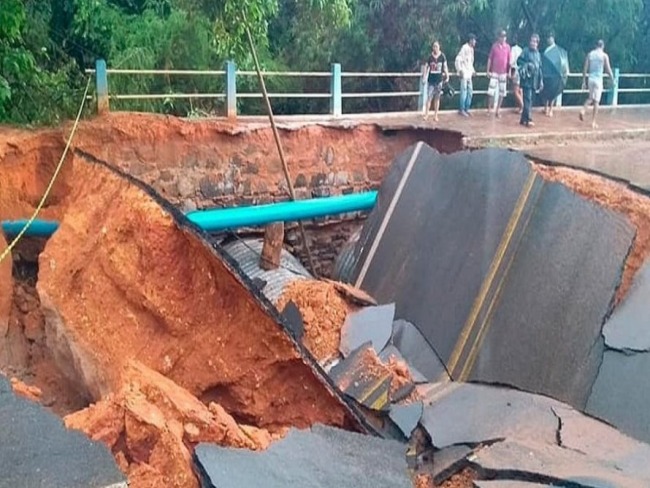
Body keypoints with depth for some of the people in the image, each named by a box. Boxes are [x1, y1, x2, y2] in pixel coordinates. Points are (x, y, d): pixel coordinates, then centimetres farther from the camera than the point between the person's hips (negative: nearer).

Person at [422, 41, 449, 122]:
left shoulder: (442, 56, -1)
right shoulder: (430, 57, -1)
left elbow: (445, 67, 5)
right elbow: (427, 67, 5)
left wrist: (447, 76, 0)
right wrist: (424, 77, 0)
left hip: (439, 80, 1)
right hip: (431, 79, 0)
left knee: (437, 98, 6)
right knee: (429, 97, -5)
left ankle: (435, 115, 12)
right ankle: (426, 115, 1)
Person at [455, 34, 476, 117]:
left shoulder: (471, 49, 14)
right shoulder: (465, 48, -13)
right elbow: (458, 59, -18)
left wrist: (472, 70, 16)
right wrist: (460, 70, -20)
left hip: (469, 74, 9)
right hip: (464, 74, -9)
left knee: (470, 92, 9)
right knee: (464, 91, -7)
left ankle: (466, 109, 17)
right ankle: (461, 110, -1)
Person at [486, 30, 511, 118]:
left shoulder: (508, 47, 3)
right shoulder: (494, 45, 0)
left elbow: (509, 60, 6)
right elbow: (490, 58, 3)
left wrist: (509, 72, 5)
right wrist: (488, 70, -2)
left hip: (503, 73, 2)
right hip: (494, 72, -2)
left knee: (502, 92, 4)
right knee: (491, 91, -6)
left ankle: (498, 110, 12)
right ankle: (489, 109, 2)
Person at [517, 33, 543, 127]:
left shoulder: (538, 54, 16)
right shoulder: (526, 51, -3)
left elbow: (540, 68, 19)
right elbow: (519, 61, -8)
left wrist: (541, 81, 16)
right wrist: (527, 65, -21)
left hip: (534, 81, 7)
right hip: (527, 80, -7)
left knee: (529, 100, 8)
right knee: (528, 99, -12)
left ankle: (523, 119, 15)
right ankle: (528, 120, -14)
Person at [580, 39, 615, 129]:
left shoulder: (589, 54, 6)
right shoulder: (604, 55, -4)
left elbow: (585, 69, 4)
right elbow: (608, 69, -3)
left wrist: (584, 81, 9)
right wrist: (613, 79, 10)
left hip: (590, 79, 4)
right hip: (598, 79, -3)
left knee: (591, 98, 20)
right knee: (596, 101, 2)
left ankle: (583, 110, -8)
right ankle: (593, 122, 2)